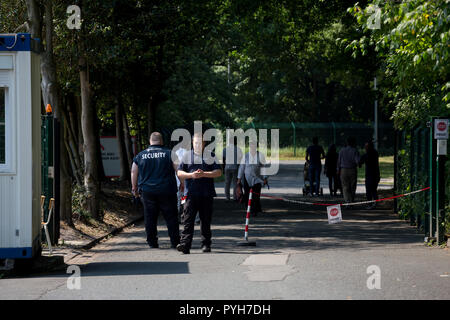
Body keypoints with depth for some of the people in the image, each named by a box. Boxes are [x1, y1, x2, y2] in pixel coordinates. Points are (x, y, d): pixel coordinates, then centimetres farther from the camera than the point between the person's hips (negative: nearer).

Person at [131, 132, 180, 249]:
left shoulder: (140, 156, 5)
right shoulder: (169, 154, -2)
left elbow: (133, 173, 10)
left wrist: (134, 189, 20)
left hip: (147, 191, 2)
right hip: (166, 191, -2)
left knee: (150, 218, 9)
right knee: (171, 217, 4)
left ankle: (152, 242, 8)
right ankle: (175, 242, 3)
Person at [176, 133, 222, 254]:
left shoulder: (211, 156, 9)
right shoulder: (187, 156, 11)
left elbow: (218, 172, 2)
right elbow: (179, 173, 7)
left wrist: (204, 174, -13)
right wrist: (191, 175, -12)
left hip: (207, 194, 0)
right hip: (191, 193, 0)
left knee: (206, 221, 6)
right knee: (188, 220, -10)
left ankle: (206, 245, 15)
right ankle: (185, 244, -17)